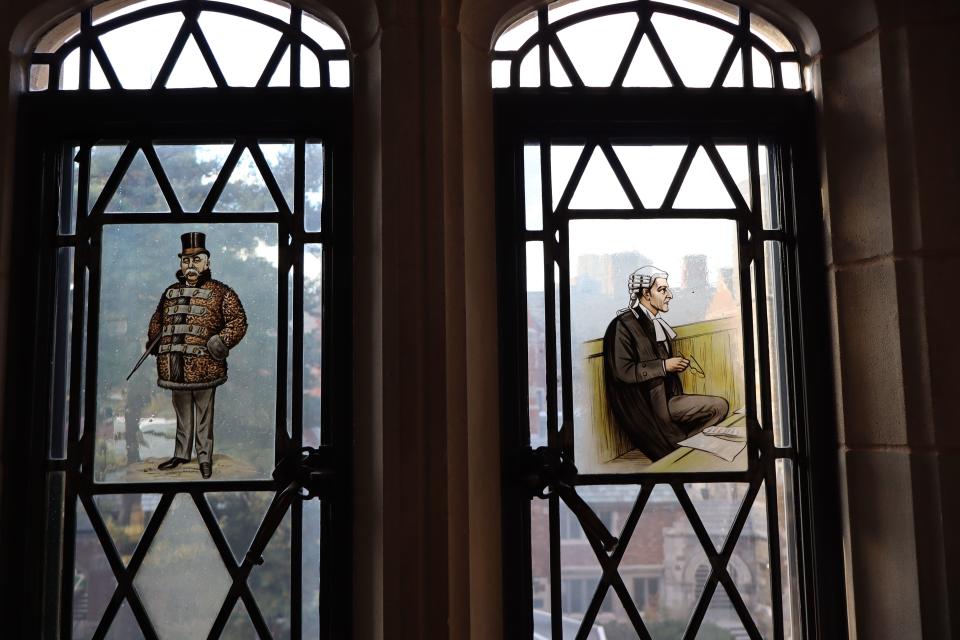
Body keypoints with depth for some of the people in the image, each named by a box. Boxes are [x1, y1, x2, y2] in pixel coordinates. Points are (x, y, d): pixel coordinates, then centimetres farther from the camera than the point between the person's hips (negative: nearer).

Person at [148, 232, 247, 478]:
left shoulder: (220, 292, -3)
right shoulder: (171, 292, 14)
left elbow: (238, 321, -6)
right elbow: (157, 320, 26)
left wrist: (223, 341, -20)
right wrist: (154, 342, 12)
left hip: (204, 364, -5)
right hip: (176, 365, 5)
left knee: (204, 413, 4)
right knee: (182, 412, 17)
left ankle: (205, 458, 14)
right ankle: (181, 454, 29)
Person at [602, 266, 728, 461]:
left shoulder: (656, 323, 14)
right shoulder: (623, 325, -13)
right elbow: (622, 371, -20)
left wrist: (675, 363, 8)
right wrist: (664, 365, -17)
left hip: (667, 396, 9)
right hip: (649, 405, -9)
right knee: (720, 406, -11)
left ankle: (679, 440, 2)